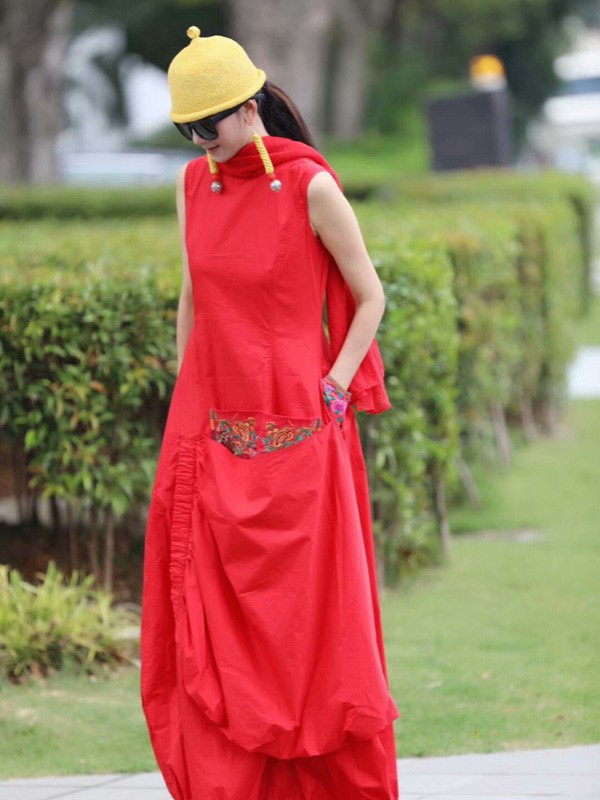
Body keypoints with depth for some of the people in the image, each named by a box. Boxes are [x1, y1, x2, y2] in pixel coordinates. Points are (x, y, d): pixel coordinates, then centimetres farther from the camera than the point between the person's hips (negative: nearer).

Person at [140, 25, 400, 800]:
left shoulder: (310, 186, -10)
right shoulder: (194, 184, 6)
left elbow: (369, 297, -3)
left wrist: (332, 394, -8)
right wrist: (184, 406, 15)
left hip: (292, 434, -5)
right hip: (211, 431, 5)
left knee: (307, 619, 0)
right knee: (211, 624, 4)